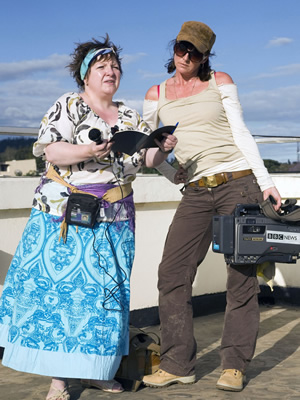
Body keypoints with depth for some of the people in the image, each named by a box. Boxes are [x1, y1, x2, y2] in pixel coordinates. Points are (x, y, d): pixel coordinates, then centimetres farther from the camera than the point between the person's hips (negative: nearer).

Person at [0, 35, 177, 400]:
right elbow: (51, 152, -11)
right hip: (65, 217, -5)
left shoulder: (129, 117, 16)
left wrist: (162, 149, -8)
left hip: (114, 222, 5)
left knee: (105, 293, 5)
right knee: (58, 287, -7)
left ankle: (93, 370, 15)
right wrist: (89, 151, -27)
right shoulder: (68, 106, -1)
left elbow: (149, 157, 13)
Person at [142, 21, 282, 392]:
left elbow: (241, 133, 3)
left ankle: (234, 365, 8)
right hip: (196, 193, 2)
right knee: (172, 272, -6)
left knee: (242, 274, -2)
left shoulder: (220, 82, 7)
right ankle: (178, 364, 5)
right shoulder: (157, 94, 12)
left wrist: (266, 181, -5)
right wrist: (175, 176, -4)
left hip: (239, 182, -2)